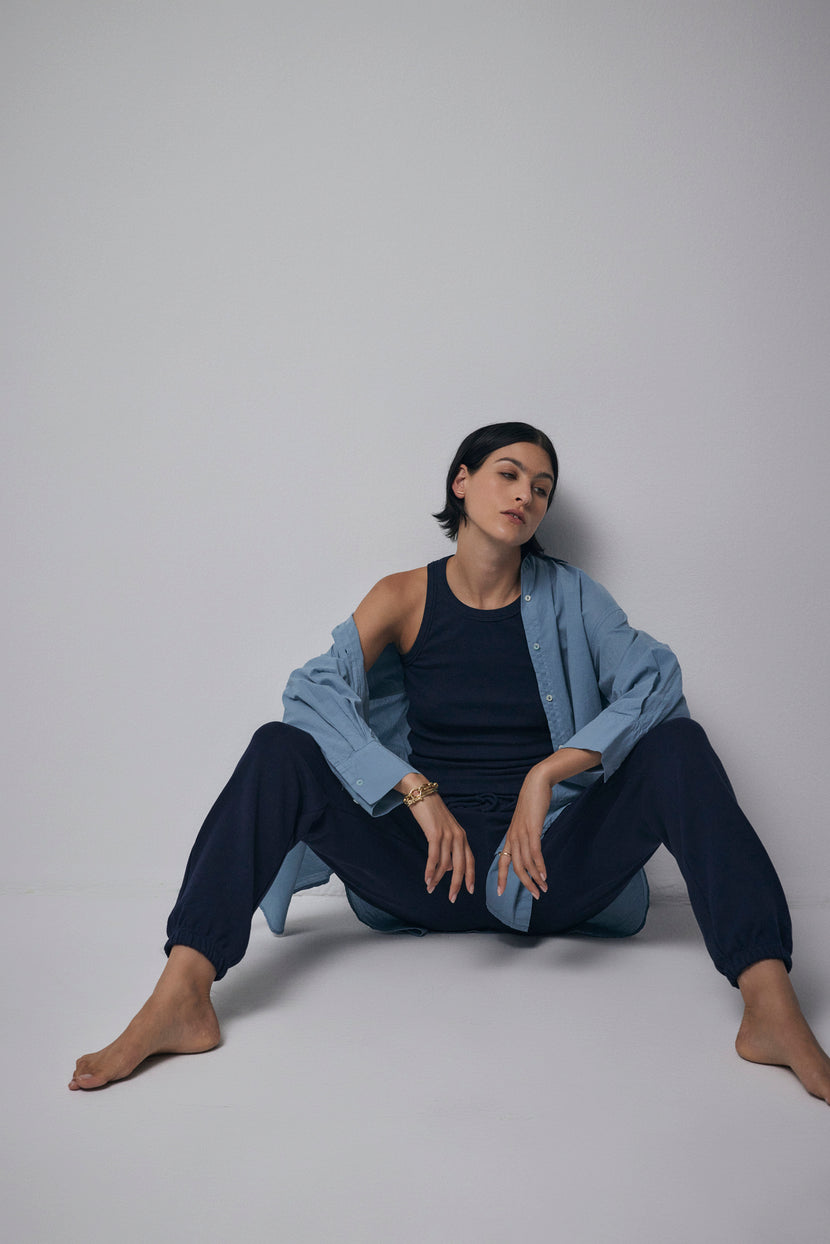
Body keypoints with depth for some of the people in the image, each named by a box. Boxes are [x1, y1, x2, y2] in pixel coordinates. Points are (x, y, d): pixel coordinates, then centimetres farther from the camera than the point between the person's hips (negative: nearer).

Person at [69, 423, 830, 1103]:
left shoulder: (569, 597, 4)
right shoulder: (405, 597, 3)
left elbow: (654, 680, -12)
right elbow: (316, 689, -13)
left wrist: (547, 775, -24)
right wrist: (420, 793, -26)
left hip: (552, 870, 0)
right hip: (430, 873, 0)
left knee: (677, 745, -22)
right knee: (280, 751, -18)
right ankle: (181, 1001, -30)